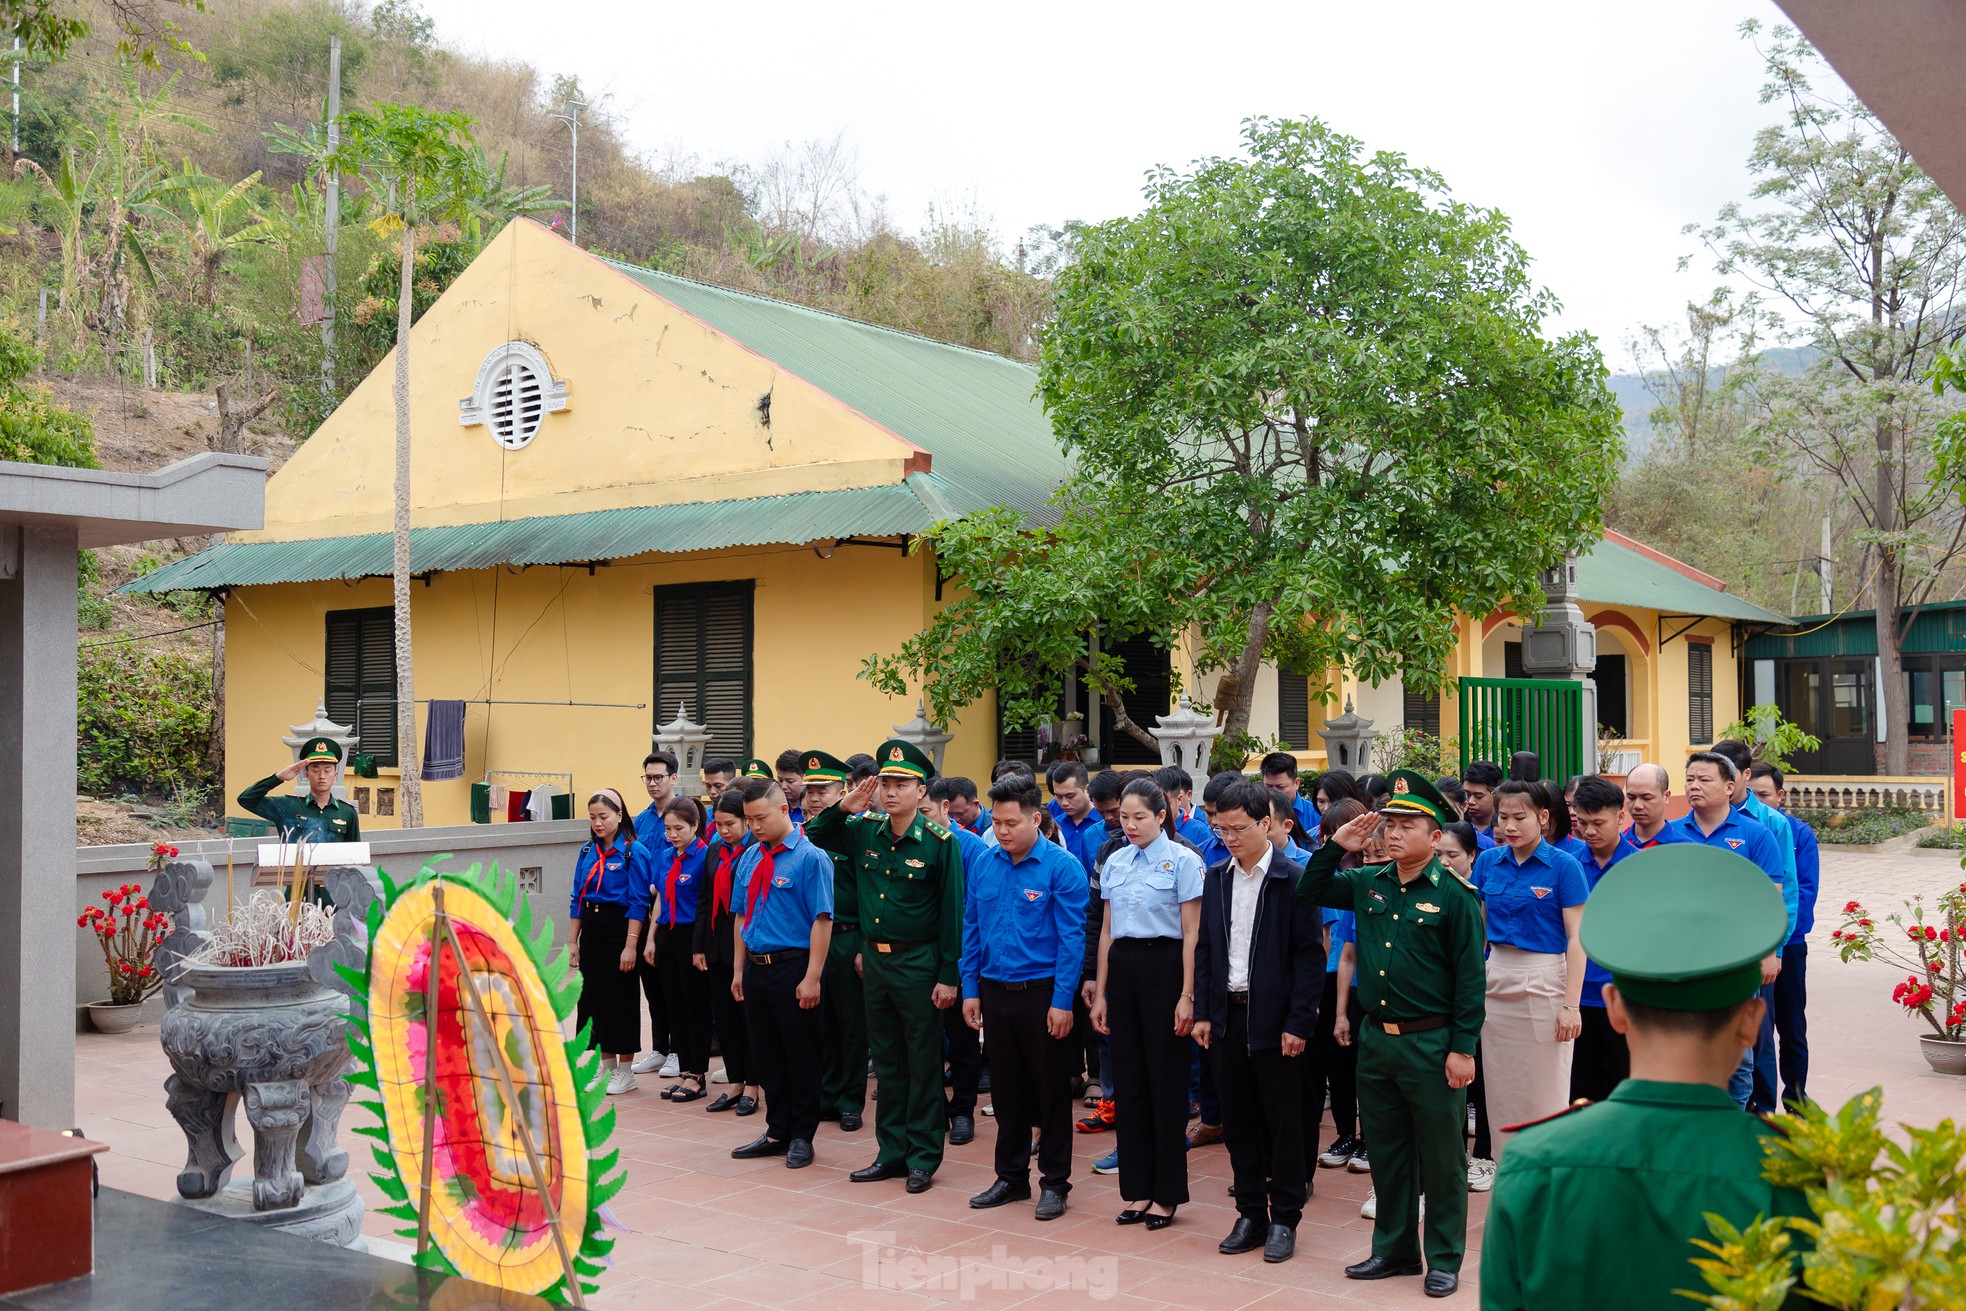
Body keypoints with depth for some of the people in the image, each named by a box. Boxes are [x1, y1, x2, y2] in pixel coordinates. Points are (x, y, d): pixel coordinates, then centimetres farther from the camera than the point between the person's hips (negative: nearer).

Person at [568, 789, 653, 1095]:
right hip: (591, 931, 6)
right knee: (591, 996, 9)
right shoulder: (588, 851, 8)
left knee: (620, 998, 0)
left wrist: (630, 945, -17)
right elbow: (577, 898, 12)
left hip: (619, 929, -6)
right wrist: (572, 941, 8)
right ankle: (606, 1066, 22)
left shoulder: (633, 852, -10)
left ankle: (625, 1071, 12)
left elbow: (638, 903, -13)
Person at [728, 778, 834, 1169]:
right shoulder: (750, 858, 8)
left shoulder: (810, 858, -13)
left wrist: (812, 978, -19)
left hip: (792, 967, -7)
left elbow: (822, 920, -16)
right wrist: (739, 969, 12)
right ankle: (777, 1132, 27)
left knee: (801, 1056, 5)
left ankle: (801, 1137, 18)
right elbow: (742, 915, 15)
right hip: (755, 967, 7)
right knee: (766, 1056, 15)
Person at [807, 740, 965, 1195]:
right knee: (886, 1060, 13)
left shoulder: (939, 842, -11)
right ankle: (892, 1152, 23)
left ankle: (923, 1157, 13)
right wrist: (842, 809, -6)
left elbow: (952, 913, -10)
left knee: (923, 1062, 4)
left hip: (918, 961, -5)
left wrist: (948, 976, -13)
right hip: (874, 958, 5)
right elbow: (813, 836, 13)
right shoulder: (863, 831, 2)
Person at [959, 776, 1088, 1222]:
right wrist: (970, 989, 5)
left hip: (1043, 995, -5)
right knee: (1006, 1089, 14)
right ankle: (1012, 1177, 27)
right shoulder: (982, 862, 2)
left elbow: (1071, 939, -12)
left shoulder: (1062, 867, -12)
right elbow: (971, 929, 9)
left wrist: (1062, 1002, -15)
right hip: (994, 991, 5)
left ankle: (1054, 1182, 18)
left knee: (1051, 1090, 5)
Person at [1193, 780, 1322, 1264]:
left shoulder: (1294, 880, -8)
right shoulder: (1216, 878, 8)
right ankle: (1251, 1214, 22)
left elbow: (1310, 955, -10)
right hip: (1227, 1015, 5)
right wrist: (1203, 1013, 6)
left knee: (1283, 1123, 4)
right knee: (1238, 1120, 11)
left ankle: (1284, 1219, 16)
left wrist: (1298, 1023, -14)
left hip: (1274, 1019, -5)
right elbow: (1205, 948, 12)